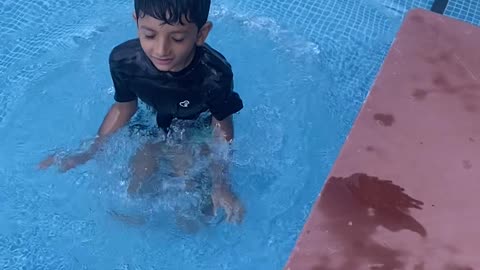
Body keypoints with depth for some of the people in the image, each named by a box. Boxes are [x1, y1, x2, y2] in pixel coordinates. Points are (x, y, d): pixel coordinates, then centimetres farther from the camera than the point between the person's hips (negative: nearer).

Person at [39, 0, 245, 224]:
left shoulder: (214, 74, -38)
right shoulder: (124, 60, -29)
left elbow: (222, 125, -19)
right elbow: (124, 107, -7)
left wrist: (221, 183, -26)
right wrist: (89, 153, 0)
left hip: (197, 129, -2)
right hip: (155, 123, 3)